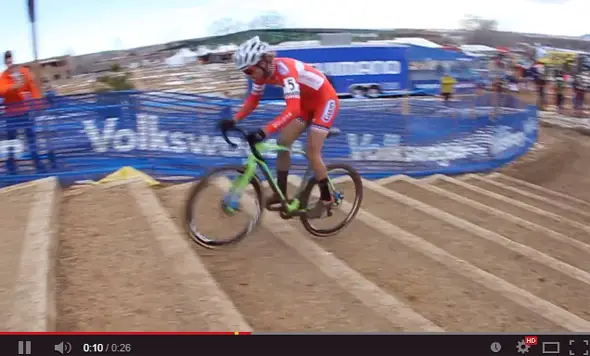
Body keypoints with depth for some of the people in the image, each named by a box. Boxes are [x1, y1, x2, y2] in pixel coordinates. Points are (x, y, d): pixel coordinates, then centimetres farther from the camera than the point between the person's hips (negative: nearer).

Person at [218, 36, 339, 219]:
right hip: (307, 102, 8)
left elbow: (292, 109, -46)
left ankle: (326, 200, 4)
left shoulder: (284, 69, -36)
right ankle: (281, 193, 13)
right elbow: (253, 99, 2)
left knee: (312, 152, -12)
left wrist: (264, 131, -54)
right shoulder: (263, 71, -11)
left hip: (325, 100, -8)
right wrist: (234, 120, -12)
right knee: (283, 143, 3)